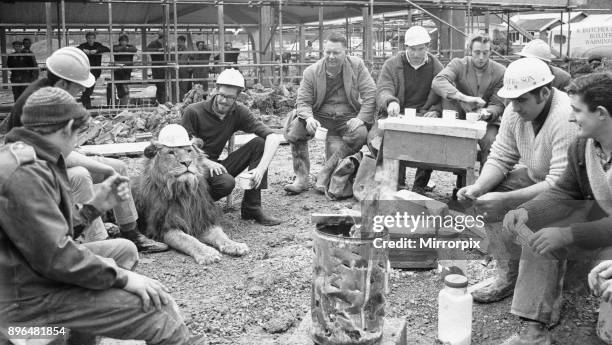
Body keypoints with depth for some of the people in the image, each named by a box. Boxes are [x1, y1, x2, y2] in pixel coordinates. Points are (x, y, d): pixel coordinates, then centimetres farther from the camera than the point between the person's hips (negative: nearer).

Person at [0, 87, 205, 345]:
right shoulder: (26, 173, -24)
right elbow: (55, 256, -27)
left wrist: (96, 205, 5)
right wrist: (123, 277, -19)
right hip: (31, 298, -11)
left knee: (124, 249, 23)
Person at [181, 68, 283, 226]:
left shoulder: (239, 112, -4)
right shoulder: (193, 112, -13)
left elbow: (273, 138, -14)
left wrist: (261, 168, -30)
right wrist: (207, 162, -28)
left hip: (217, 165, 5)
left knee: (259, 143, -13)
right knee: (226, 182, -37)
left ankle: (251, 207, -14)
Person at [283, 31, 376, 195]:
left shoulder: (356, 65, -4)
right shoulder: (312, 71, -3)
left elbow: (371, 94, -6)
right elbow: (303, 101, -3)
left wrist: (361, 118, -20)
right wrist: (309, 118, -26)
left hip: (347, 117, -1)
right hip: (320, 116, 1)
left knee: (360, 133, -33)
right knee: (295, 128, -27)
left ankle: (325, 174, -21)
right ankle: (301, 178, -14)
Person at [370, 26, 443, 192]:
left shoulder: (437, 68, 12)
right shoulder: (392, 64, 7)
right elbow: (382, 90, -5)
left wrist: (436, 111, -9)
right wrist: (391, 102, -29)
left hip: (424, 116, 0)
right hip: (395, 115, 0)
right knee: (375, 138, -30)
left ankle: (419, 186, -14)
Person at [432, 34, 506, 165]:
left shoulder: (500, 72, -3)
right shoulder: (458, 64, -6)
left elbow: (498, 104, 0)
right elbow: (437, 82, -25)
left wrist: (488, 113, -26)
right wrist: (465, 98, -38)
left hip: (487, 121, 0)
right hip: (460, 117, 0)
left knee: (490, 140, -29)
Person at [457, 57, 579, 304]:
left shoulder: (567, 117, -33)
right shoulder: (515, 112, -9)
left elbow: (560, 184, -35)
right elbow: (500, 159, -1)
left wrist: (506, 200, -39)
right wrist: (477, 188, -20)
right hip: (534, 176, 8)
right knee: (486, 197, -10)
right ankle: (507, 275, -1)